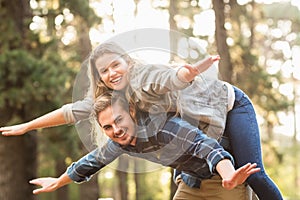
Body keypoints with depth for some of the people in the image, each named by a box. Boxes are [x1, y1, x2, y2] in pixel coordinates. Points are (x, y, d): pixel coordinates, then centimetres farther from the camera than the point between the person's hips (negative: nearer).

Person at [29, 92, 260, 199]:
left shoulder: (162, 127, -39)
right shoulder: (119, 143, -12)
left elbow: (208, 147, -51)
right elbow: (94, 161, 8)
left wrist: (230, 178, -70)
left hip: (225, 164, -8)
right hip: (195, 176, 8)